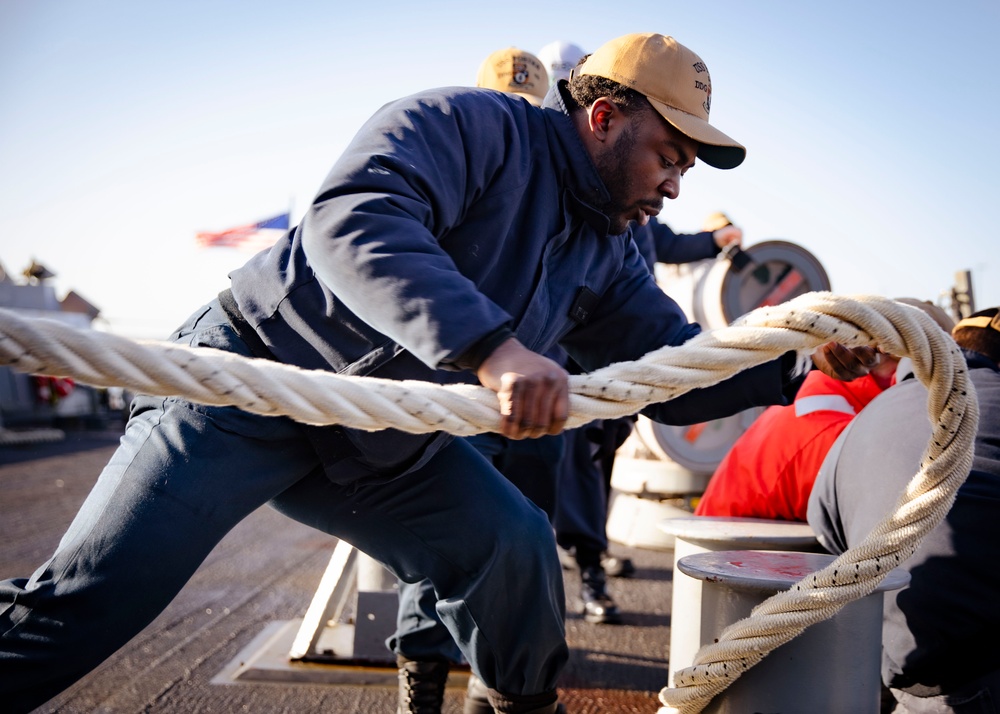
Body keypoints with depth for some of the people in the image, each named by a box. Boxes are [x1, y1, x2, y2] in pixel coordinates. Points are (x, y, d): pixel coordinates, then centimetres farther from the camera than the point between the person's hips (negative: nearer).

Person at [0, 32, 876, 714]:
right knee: (87, 602, -11)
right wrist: (488, 345, -44)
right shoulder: (471, 125, -16)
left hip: (385, 445, 7)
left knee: (513, 545, -1)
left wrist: (802, 358, -6)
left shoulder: (606, 259, 10)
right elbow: (352, 215, -32)